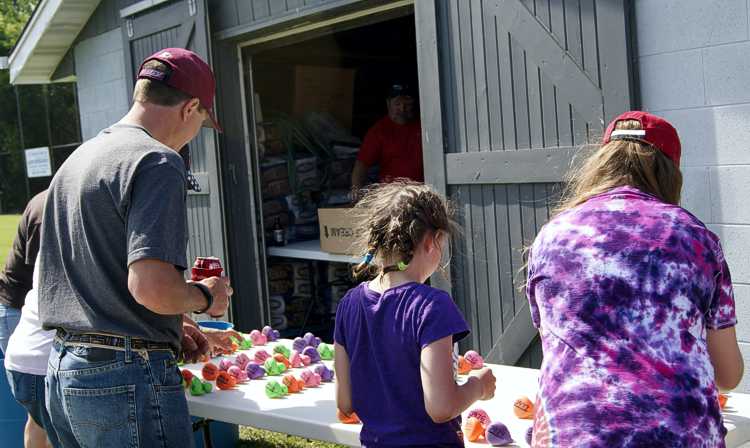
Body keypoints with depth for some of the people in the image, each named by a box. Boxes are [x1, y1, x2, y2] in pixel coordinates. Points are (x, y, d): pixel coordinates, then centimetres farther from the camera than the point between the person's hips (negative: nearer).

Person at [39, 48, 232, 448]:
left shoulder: (76, 159, 14)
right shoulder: (156, 162, -14)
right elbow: (151, 286, -25)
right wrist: (205, 296, -4)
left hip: (63, 370, 9)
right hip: (126, 376, -9)